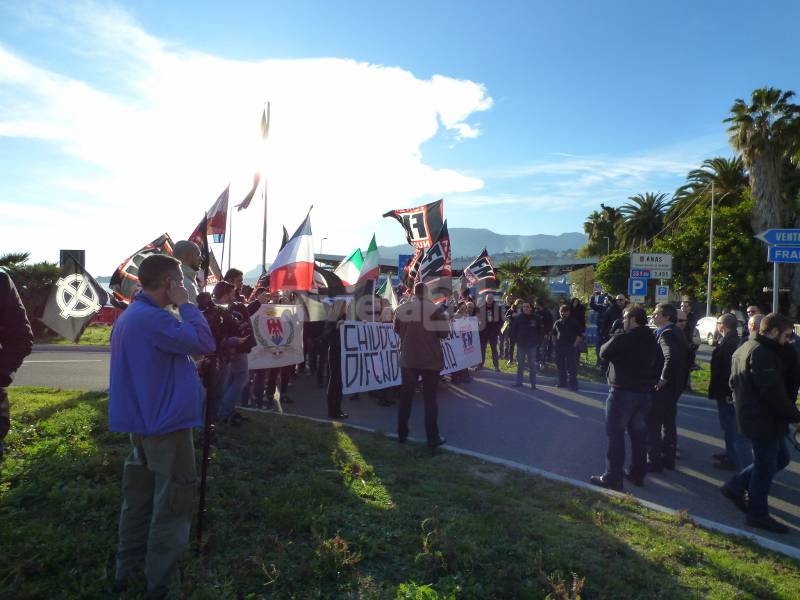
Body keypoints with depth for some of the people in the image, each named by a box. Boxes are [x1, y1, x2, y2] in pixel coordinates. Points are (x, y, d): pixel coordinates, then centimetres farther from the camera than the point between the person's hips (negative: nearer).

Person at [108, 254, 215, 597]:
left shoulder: (131, 315, 11)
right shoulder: (152, 318, -22)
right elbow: (205, 343, -25)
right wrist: (185, 304, -18)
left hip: (144, 421, 10)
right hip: (166, 423, -10)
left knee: (139, 498, 19)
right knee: (172, 504, 2)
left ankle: (127, 571, 31)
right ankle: (160, 583, 12)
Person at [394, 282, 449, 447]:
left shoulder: (401, 309, -1)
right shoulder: (434, 309, -12)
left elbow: (397, 330, 13)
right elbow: (444, 333, -10)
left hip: (408, 359, 3)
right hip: (430, 360, -3)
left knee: (405, 396, 14)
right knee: (430, 398, 5)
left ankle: (402, 434, 22)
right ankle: (432, 438, 8)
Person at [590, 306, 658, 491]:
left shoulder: (623, 339, -17)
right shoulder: (651, 340, 9)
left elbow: (604, 353, -6)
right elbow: (653, 362, 20)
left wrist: (610, 343, 9)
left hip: (623, 392, -8)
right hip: (644, 392, 8)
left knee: (616, 434, -2)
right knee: (639, 434, 15)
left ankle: (613, 477, 0)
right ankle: (637, 474, 24)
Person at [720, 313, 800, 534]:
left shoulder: (743, 349, 13)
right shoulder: (763, 353, -20)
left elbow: (734, 382, 20)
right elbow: (773, 392, -24)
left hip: (750, 415, 10)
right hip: (763, 420, -10)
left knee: (780, 458, 20)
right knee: (765, 467, 2)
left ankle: (735, 486, 22)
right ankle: (758, 514, 15)